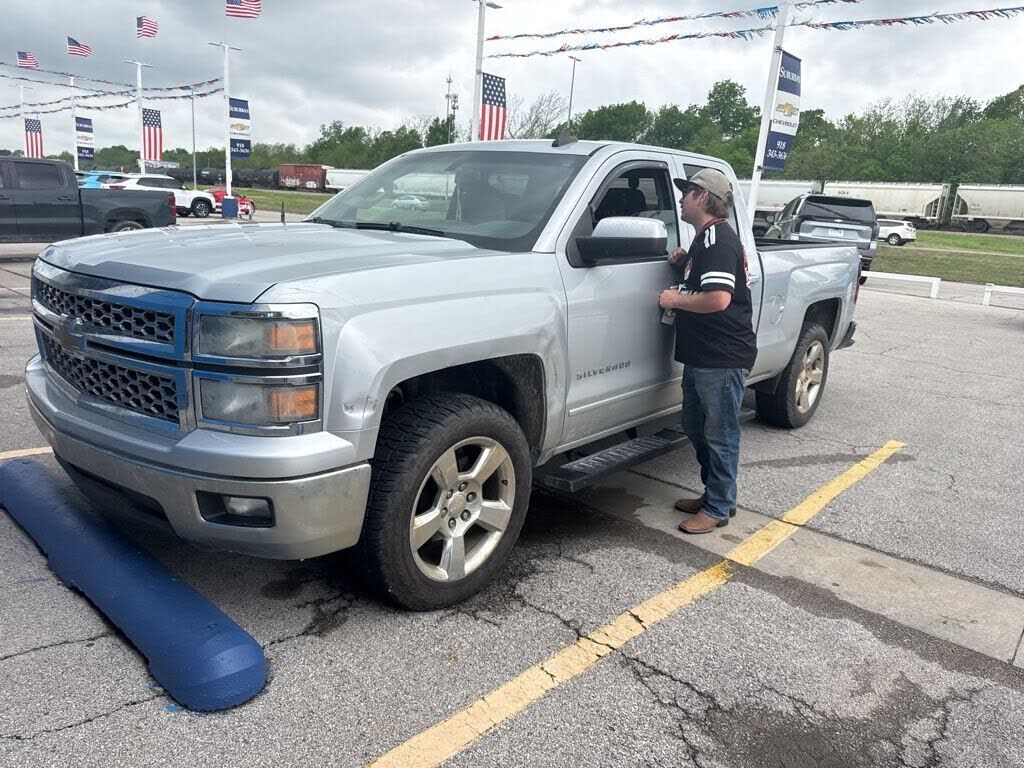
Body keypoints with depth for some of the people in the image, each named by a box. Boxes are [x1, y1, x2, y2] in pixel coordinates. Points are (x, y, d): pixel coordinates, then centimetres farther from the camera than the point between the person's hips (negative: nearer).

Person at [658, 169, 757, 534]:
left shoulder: (718, 238, -17)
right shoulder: (706, 237, 16)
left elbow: (718, 298, -28)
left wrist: (676, 299, -14)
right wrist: (683, 263, 10)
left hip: (723, 357, -11)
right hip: (700, 355, 11)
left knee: (720, 435, 1)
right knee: (696, 427, 18)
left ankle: (718, 508, 13)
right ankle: (713, 494, 32)